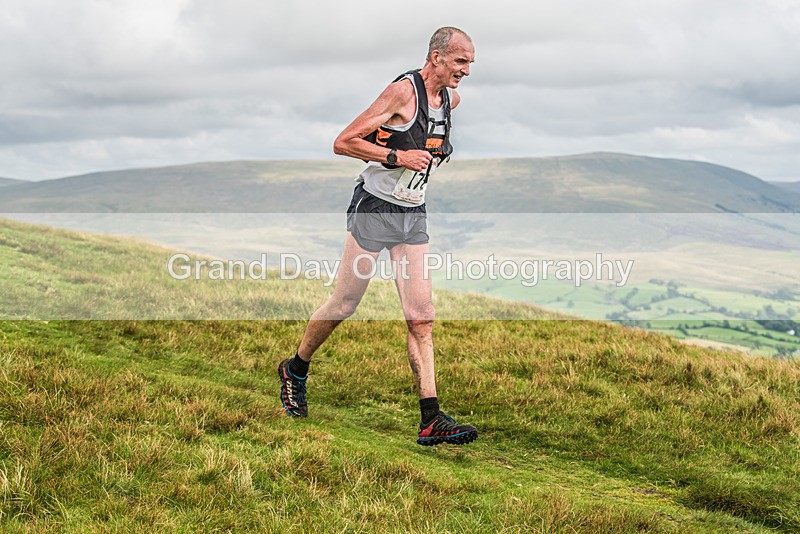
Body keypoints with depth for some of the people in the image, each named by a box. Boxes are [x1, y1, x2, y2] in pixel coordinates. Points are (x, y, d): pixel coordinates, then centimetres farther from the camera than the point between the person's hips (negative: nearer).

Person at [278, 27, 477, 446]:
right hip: (374, 208, -6)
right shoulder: (404, 90, -16)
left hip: (413, 215, 6)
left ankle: (431, 420, -6)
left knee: (422, 318, -3)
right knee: (344, 305, 4)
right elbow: (342, 143, -17)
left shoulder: (451, 99, 8)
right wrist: (397, 155, -22)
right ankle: (294, 371, 30)